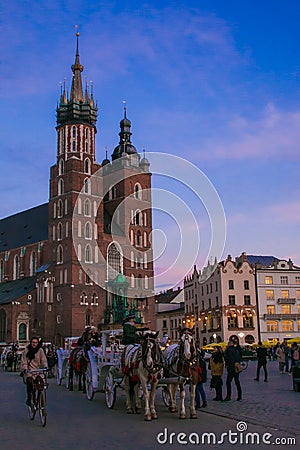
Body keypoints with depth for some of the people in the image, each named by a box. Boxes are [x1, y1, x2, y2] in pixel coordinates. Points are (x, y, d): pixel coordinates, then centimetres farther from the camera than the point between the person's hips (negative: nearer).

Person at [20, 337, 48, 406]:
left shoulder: (40, 350, 6)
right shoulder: (26, 351, 4)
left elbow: (43, 360, 1)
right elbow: (23, 362, 2)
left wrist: (45, 367, -17)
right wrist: (25, 369, -14)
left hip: (38, 370, 1)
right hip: (29, 370, -1)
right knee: (29, 381, -30)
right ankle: (29, 398, -14)